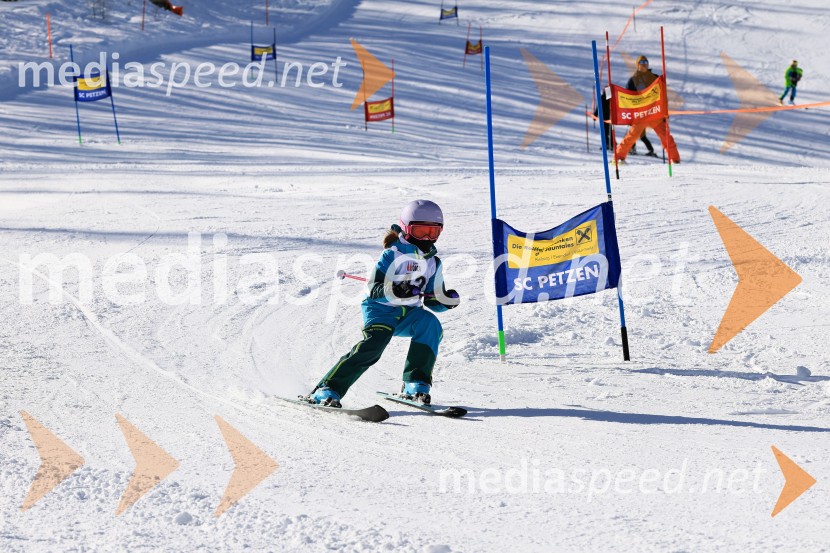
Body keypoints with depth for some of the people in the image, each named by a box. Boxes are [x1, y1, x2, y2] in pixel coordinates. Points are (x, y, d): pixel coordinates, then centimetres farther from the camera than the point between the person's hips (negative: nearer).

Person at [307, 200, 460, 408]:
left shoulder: (433, 263, 11)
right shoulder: (393, 255, -7)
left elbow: (434, 300, 14)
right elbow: (375, 290, -16)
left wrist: (448, 300, -9)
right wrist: (398, 291, -33)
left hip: (408, 314, 5)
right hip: (381, 309, -5)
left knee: (429, 324, -27)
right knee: (374, 343, -30)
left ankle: (416, 384, -22)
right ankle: (327, 389, -27)